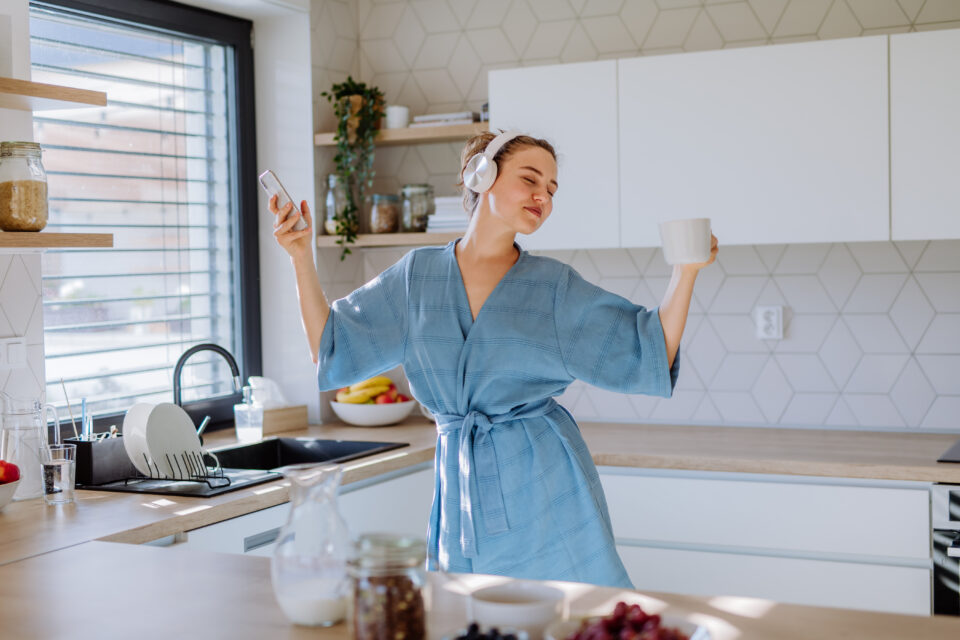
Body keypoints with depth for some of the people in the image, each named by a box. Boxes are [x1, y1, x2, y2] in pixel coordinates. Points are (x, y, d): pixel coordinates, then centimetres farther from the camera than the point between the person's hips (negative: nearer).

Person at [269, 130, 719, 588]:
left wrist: (687, 270, -12)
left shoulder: (555, 286, 2)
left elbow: (652, 353, 0)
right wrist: (302, 258, 3)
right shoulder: (417, 275, 5)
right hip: (460, 485, 1)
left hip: (543, 485, -1)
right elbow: (332, 347, 9)